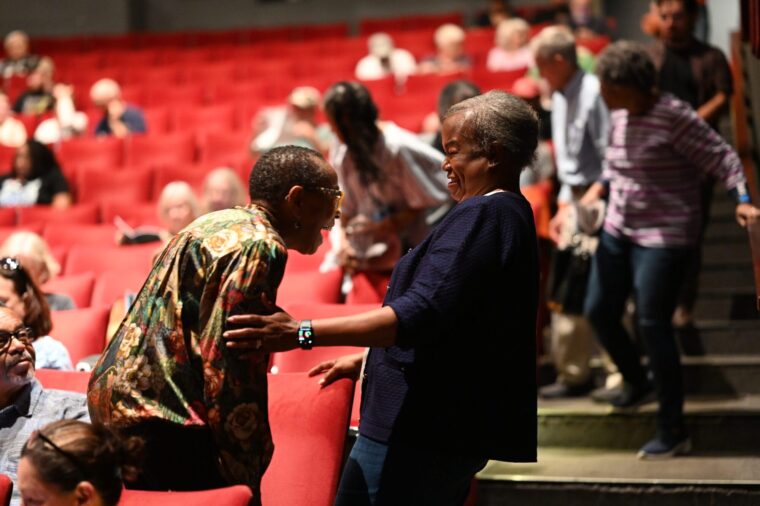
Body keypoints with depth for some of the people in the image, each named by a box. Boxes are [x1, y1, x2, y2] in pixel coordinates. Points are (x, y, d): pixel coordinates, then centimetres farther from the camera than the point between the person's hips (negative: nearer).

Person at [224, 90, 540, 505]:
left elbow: (421, 315, -27)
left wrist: (302, 333, -30)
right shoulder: (514, 216, 17)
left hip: (419, 435, -11)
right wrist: (365, 359, 30)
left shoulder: (481, 217, -16)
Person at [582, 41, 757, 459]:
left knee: (652, 324, -10)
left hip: (663, 236, -8)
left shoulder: (673, 116, -19)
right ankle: (636, 381, 40)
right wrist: (598, 188, 7)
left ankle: (673, 432, -1)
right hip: (619, 229, 8)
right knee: (599, 311, 12)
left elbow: (722, 158, -18)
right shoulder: (620, 115, 5)